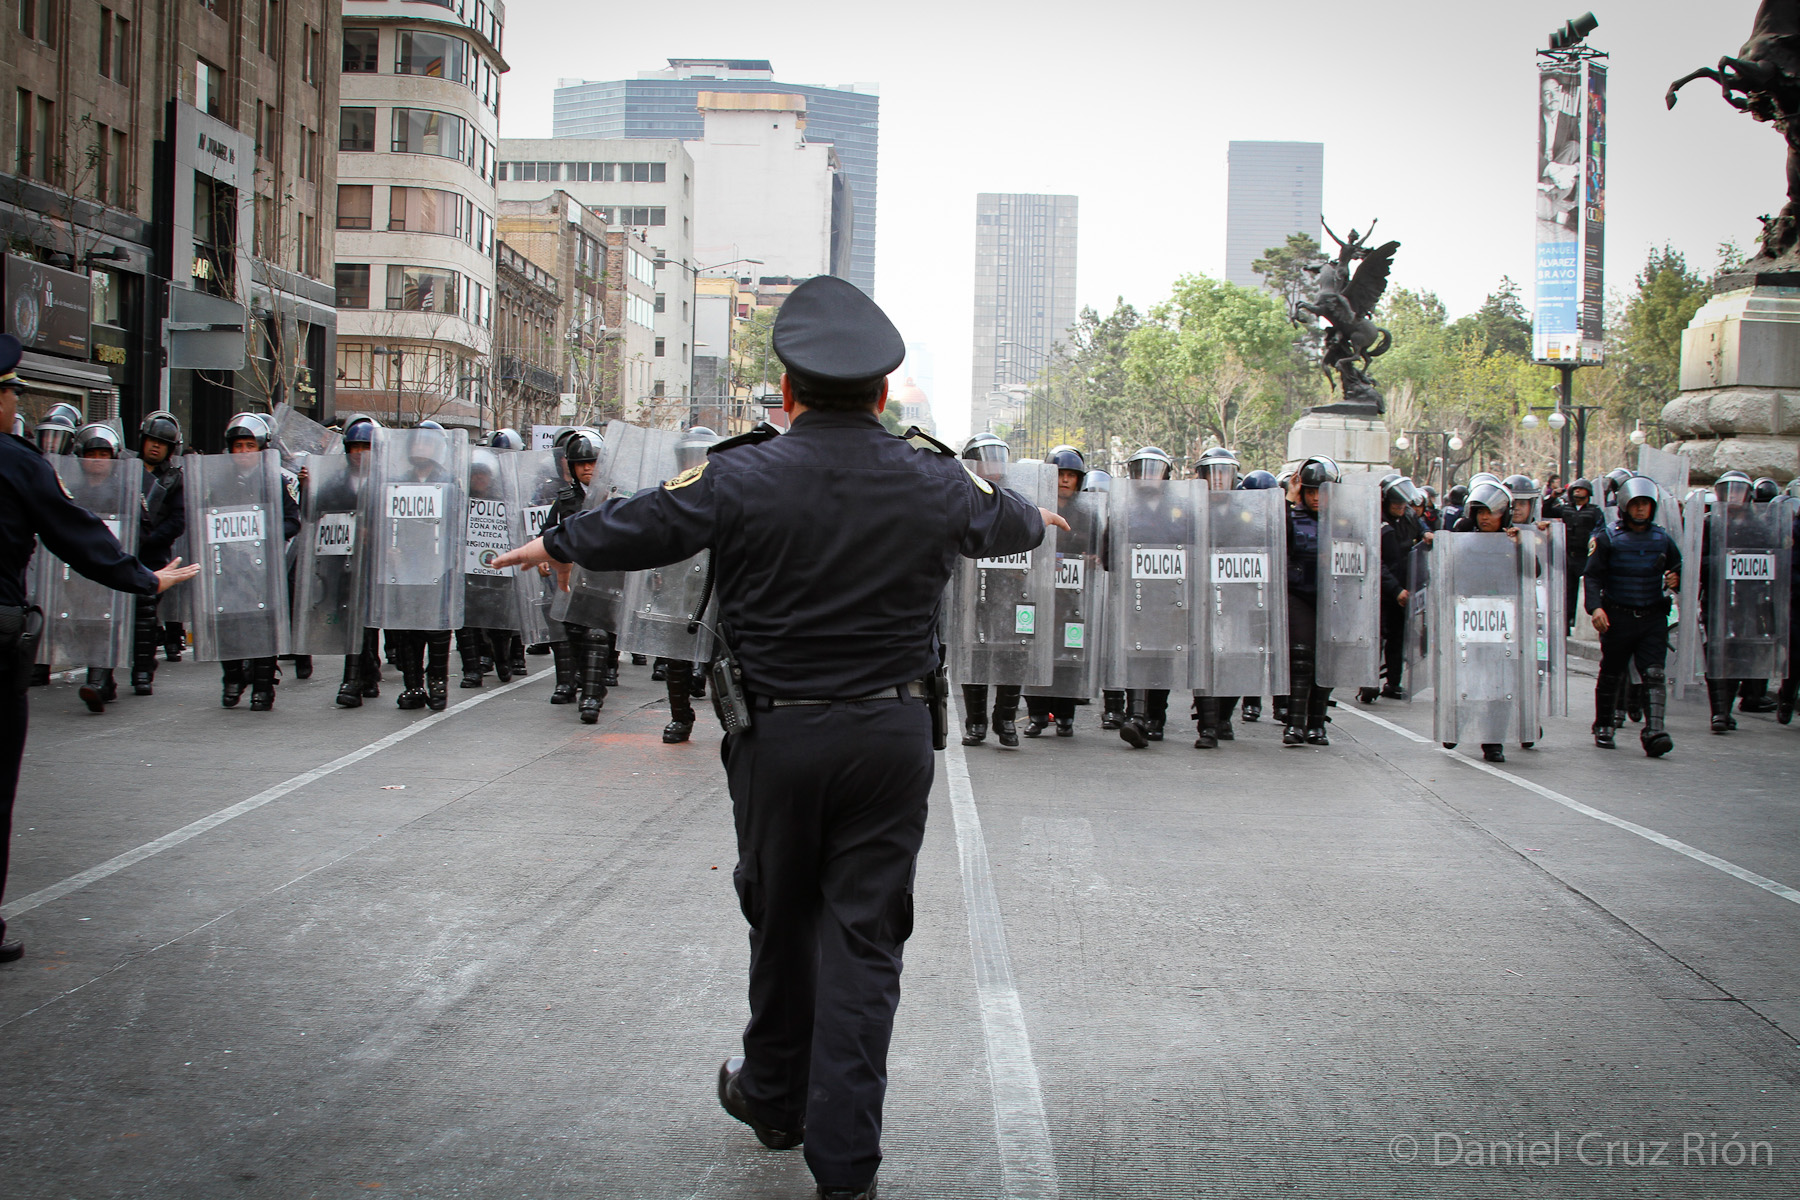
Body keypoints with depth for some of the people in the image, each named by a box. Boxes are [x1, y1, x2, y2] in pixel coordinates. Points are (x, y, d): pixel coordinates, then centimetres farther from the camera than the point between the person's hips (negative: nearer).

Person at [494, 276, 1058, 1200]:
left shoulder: (741, 476, -10)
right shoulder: (934, 480, -2)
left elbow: (635, 528, 1)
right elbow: (1007, 523, 19)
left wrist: (551, 545, 22)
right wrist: (1039, 518, 44)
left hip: (778, 735, -1)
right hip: (893, 734, 1)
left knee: (781, 918, 17)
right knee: (865, 934, 5)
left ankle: (774, 1098, 37)